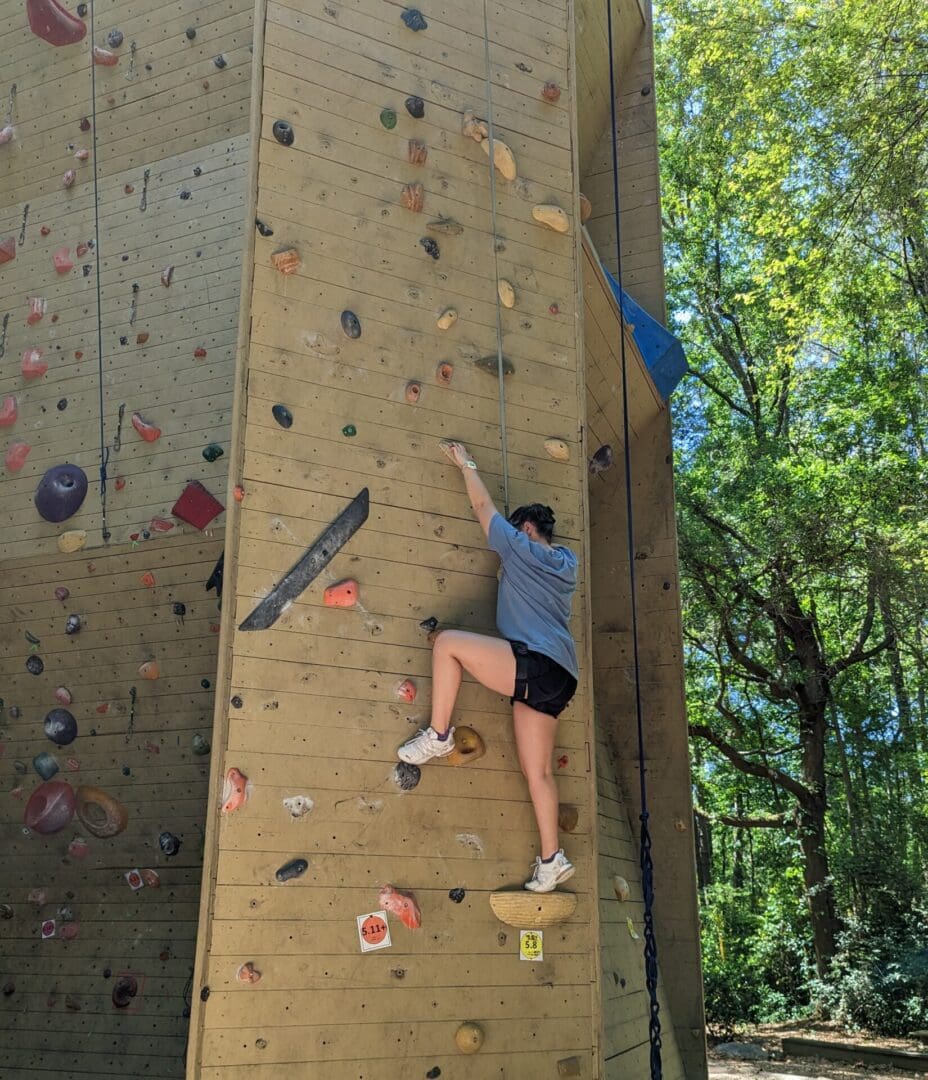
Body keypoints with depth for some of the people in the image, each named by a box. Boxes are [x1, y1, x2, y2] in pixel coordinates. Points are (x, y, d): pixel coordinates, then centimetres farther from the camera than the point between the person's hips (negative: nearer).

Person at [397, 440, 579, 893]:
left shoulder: (521, 548, 4)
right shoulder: (567, 563, 23)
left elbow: (483, 505, 14)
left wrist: (465, 463, 27)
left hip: (536, 664, -9)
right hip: (558, 678, 9)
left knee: (448, 642, -7)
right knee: (537, 771, 9)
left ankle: (438, 735, -4)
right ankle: (551, 859, 8)